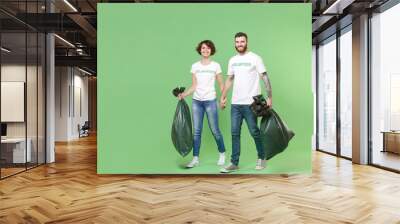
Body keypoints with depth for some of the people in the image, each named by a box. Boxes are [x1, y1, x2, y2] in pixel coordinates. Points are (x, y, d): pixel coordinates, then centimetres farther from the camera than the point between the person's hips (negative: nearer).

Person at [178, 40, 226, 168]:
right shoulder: (195, 66, 8)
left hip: (210, 101, -2)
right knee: (197, 131, 3)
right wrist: (183, 95, -7)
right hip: (196, 101, 3)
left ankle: (222, 154, 23)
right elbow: (194, 86, 7)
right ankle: (195, 159, 11)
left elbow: (221, 84, 4)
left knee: (215, 130, 1)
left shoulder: (215, 66, 2)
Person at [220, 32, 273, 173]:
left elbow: (265, 78, -8)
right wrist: (223, 97, 17)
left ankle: (261, 158, 24)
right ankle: (234, 163, 14)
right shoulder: (232, 60, 13)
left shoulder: (254, 58, -4)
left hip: (250, 103, -5)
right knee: (235, 133, 6)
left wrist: (269, 97, -15)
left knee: (254, 132, 3)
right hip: (235, 103, 5)